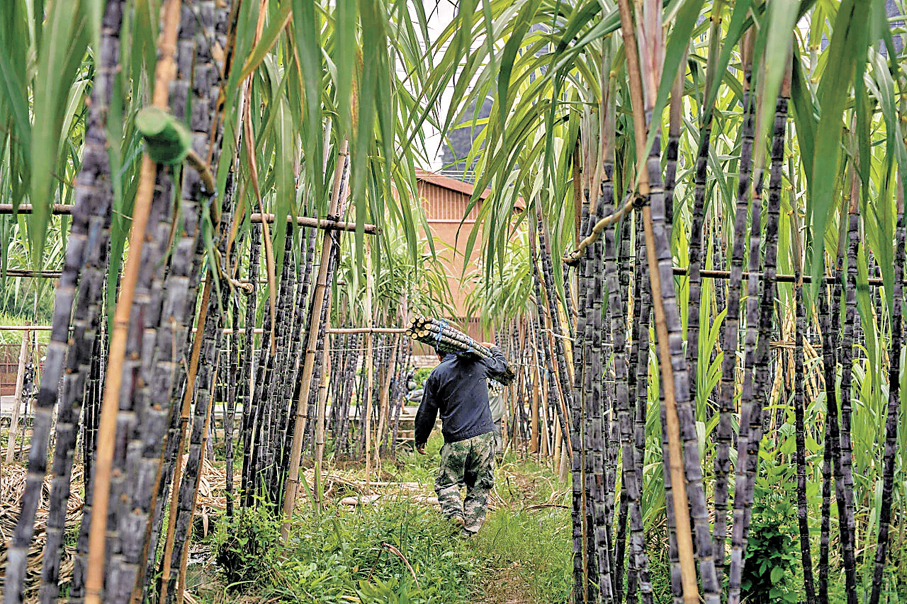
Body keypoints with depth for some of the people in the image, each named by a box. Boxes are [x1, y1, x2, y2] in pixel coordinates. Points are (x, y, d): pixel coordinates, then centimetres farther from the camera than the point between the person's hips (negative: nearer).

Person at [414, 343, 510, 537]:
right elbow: (501, 366, 29)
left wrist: (420, 439, 18)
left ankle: (454, 512, -17)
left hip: (456, 440, -2)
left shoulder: (437, 375, 2)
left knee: (447, 484, 10)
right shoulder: (478, 363, 6)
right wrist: (494, 349, 50)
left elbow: (426, 412, 6)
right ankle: (468, 534, 1)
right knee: (479, 487, 6)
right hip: (484, 436, 2)